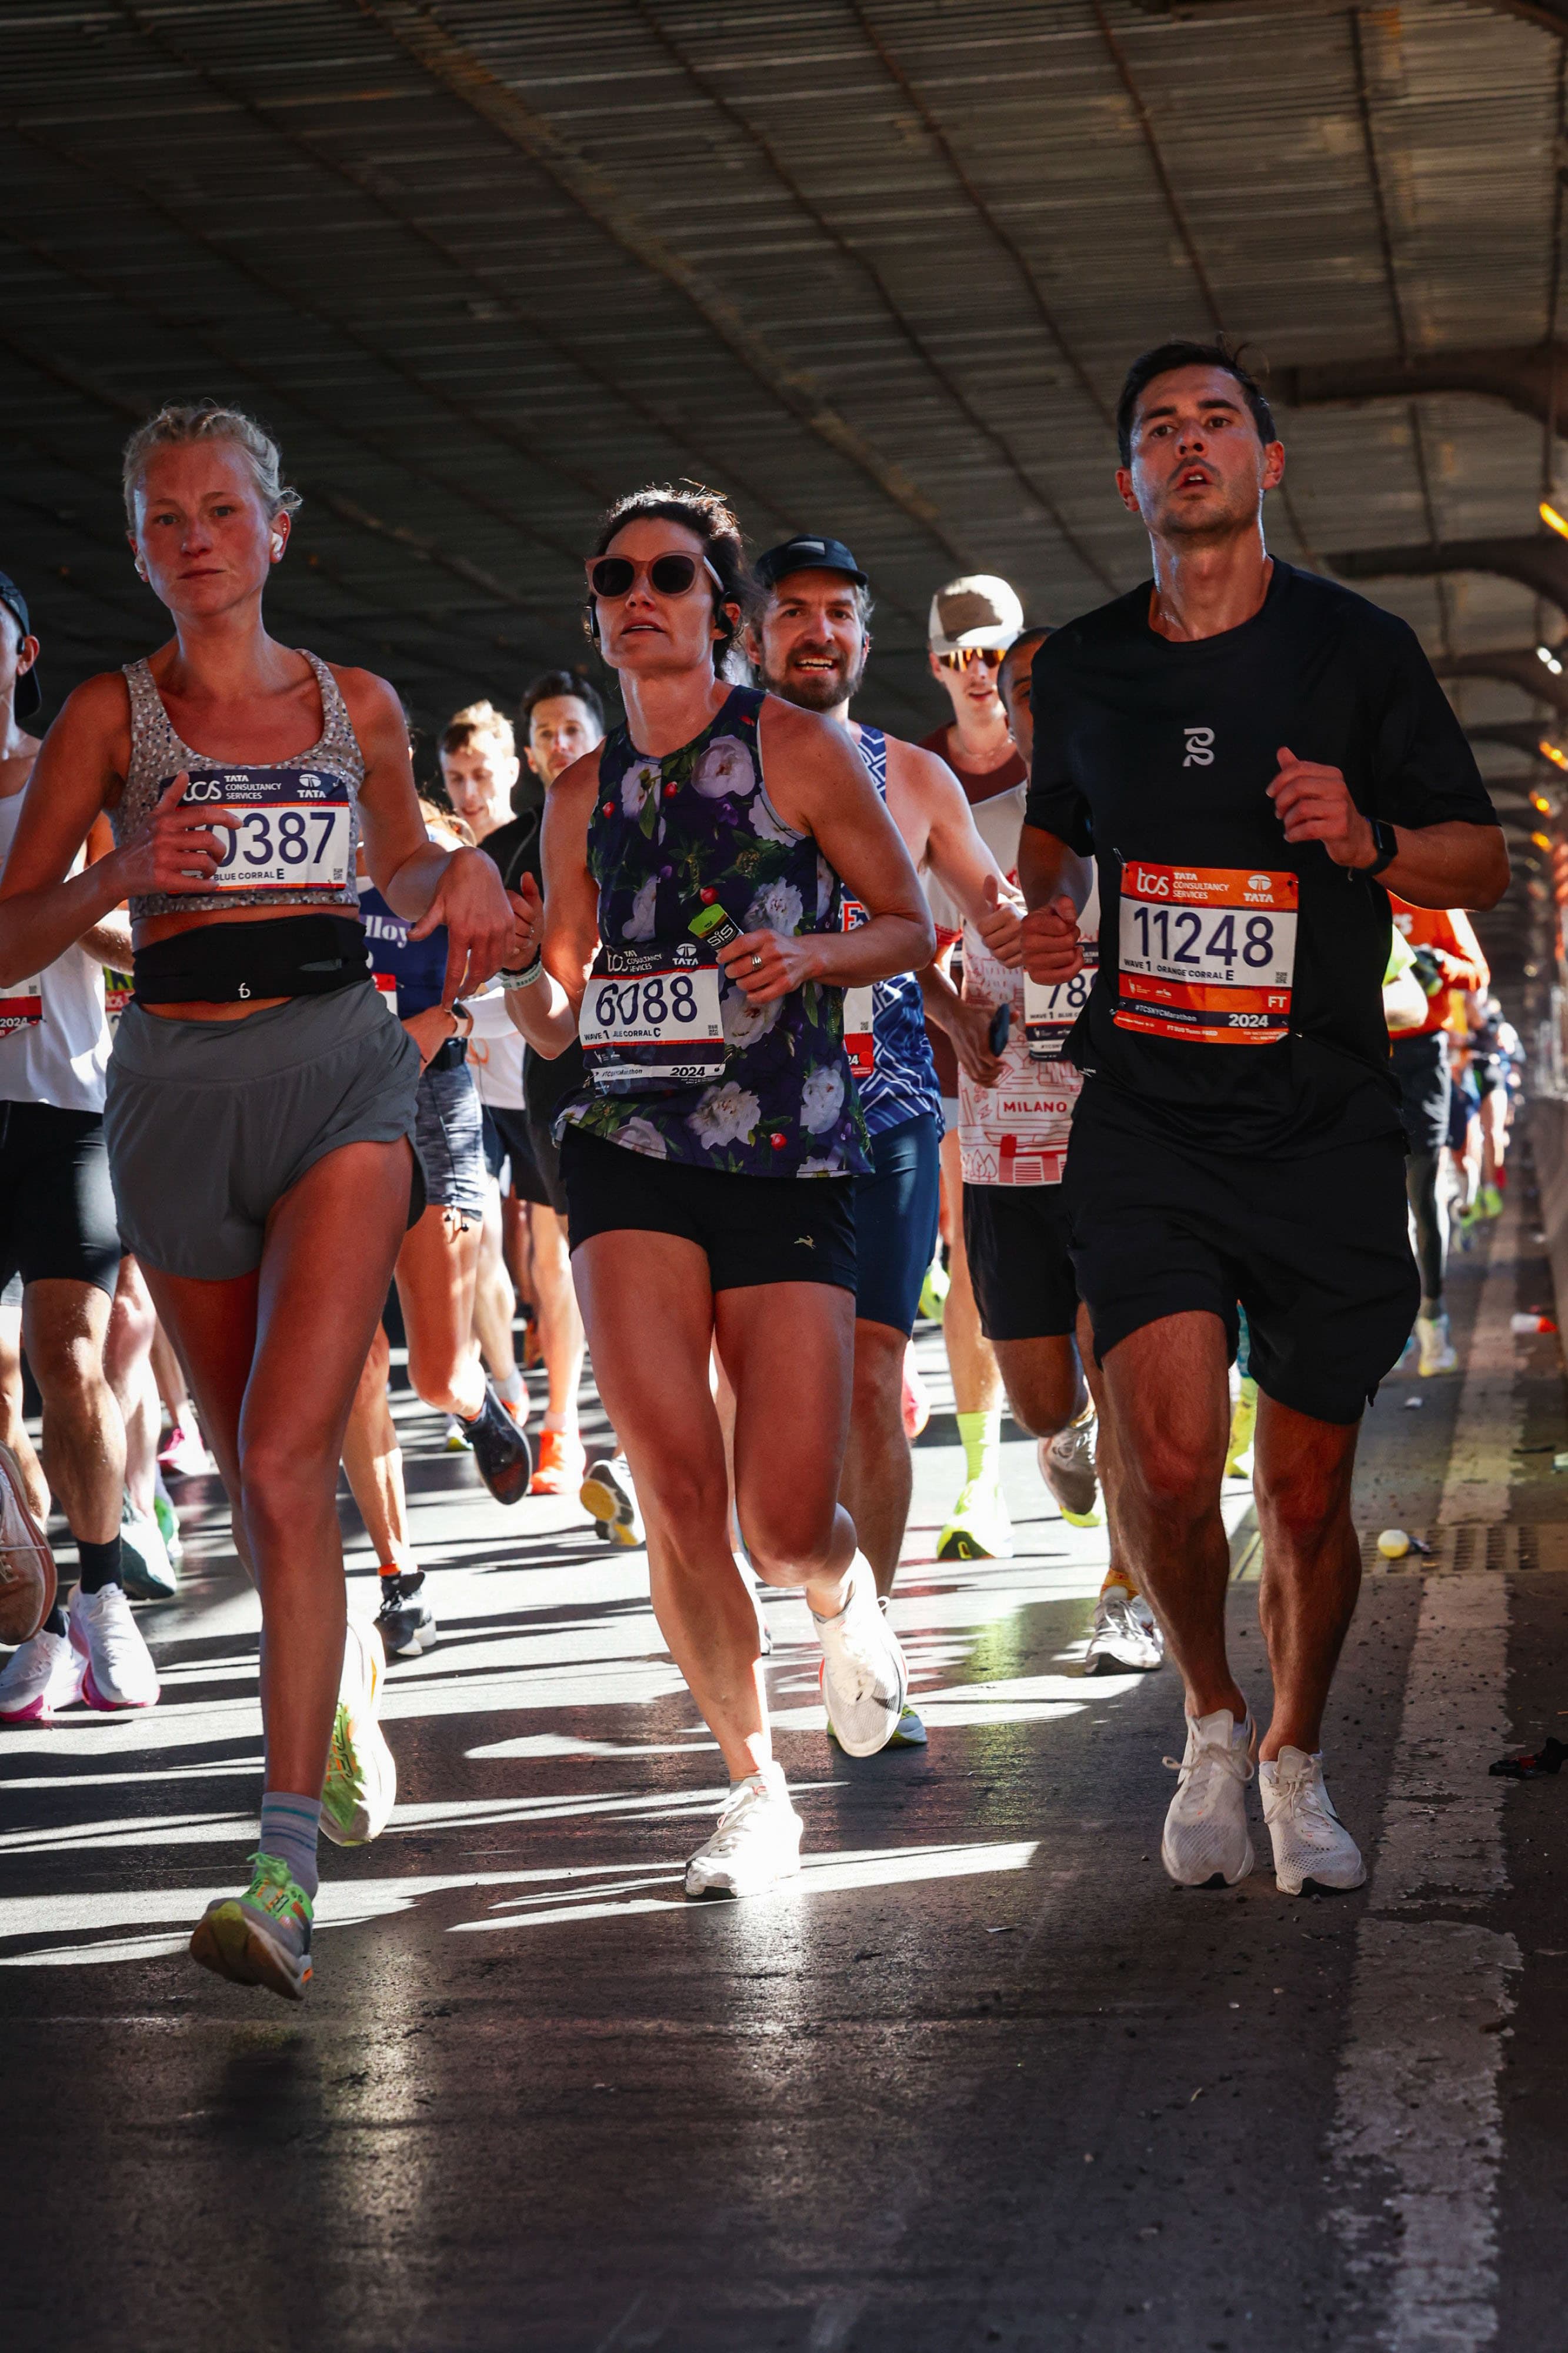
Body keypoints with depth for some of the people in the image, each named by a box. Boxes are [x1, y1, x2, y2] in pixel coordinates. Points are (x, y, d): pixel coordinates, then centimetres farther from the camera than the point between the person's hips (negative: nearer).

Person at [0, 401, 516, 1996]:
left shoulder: (358, 707, 7)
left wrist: (457, 878, 3)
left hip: (340, 1065, -1)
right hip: (178, 1079, 2)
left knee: (286, 1463, -18)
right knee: (258, 1472, 12)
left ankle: (287, 1868, -21)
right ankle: (347, 1712, 41)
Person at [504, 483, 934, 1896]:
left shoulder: (795, 748, 1)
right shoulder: (583, 792, 12)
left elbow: (911, 928, 6)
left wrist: (810, 953, -13)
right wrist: (511, 966, -4)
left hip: (789, 1154, -3)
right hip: (631, 1150, 3)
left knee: (786, 1523, -9)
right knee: (677, 1487, -11)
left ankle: (845, 1595, 31)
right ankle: (754, 1785, 9)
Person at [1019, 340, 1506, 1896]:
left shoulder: (1357, 650, 0)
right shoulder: (1083, 667, 8)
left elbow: (1485, 863, 5)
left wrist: (1368, 838, -16)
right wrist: (1038, 916, 5)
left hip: (1323, 1125, -1)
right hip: (1143, 1116, 1)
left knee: (1307, 1494, 5)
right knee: (1167, 1461, -17)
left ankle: (1295, 1757, 31)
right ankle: (1209, 1721, 11)